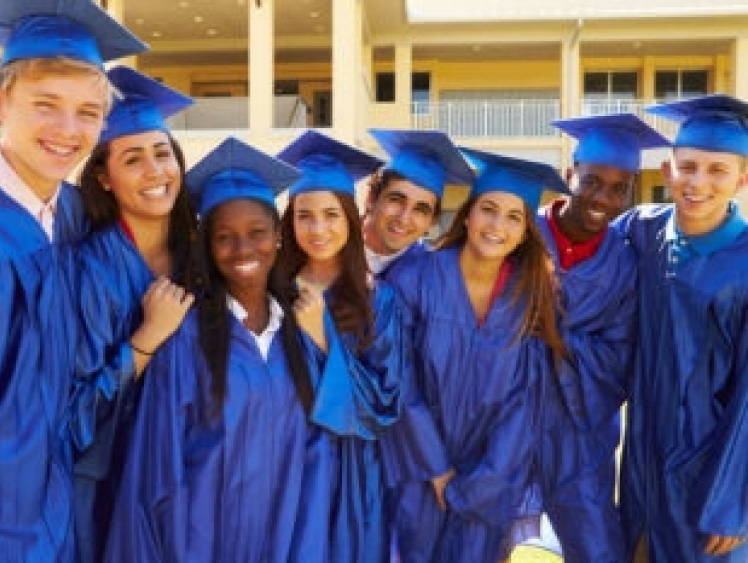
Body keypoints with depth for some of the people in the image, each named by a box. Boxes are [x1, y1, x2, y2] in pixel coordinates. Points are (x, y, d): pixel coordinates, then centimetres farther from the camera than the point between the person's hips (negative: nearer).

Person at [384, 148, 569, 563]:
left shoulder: (534, 294, -9)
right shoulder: (415, 280, -15)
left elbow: (527, 397, -8)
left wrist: (477, 484, -10)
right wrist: (434, 469, -8)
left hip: (494, 479, 1)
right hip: (420, 472, -1)